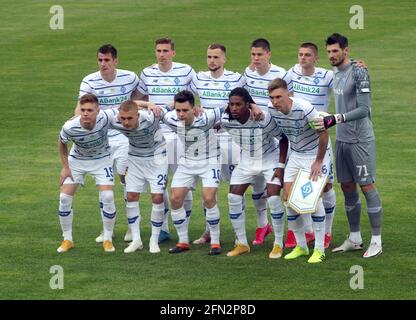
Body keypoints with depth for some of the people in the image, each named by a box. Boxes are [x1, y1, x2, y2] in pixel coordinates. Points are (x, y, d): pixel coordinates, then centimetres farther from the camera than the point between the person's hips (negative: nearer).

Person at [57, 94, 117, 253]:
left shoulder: (105, 118, -34)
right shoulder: (70, 127, -31)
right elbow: (62, 143, -6)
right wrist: (65, 167, -6)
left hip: (101, 159, -1)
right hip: (76, 160, 1)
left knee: (108, 197, -14)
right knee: (64, 197, -7)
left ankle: (107, 239, 5)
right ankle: (67, 240, 11)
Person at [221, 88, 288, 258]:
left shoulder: (263, 118, -31)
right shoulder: (226, 120, -21)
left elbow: (283, 138, -19)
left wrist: (281, 166, -20)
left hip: (270, 159, -4)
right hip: (246, 161, 4)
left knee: (273, 198, -17)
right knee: (233, 197, -4)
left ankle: (278, 244, -1)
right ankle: (242, 244, 9)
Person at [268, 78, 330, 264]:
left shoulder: (304, 108, -29)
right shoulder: (272, 110, -11)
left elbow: (323, 133, -20)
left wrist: (319, 162, -17)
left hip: (315, 154, -6)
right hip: (295, 155, 6)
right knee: (288, 198, -2)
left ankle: (319, 249, -3)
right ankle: (301, 246, 11)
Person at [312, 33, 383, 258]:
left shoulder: (358, 73, -15)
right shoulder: (336, 73, 10)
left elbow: (364, 109, -22)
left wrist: (335, 119, -28)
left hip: (360, 140, -8)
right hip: (341, 139, 8)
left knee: (367, 186, -4)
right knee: (347, 187, 12)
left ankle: (376, 241, 2)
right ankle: (354, 239, 22)